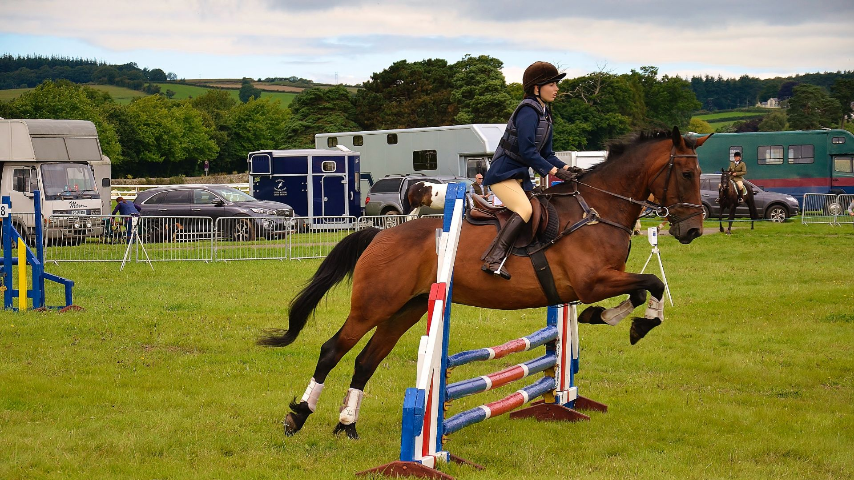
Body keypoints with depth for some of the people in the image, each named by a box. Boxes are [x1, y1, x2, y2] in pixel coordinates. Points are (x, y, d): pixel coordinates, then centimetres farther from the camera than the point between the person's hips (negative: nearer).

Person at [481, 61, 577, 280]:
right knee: (525, 209, -29)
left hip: (520, 176, 11)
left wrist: (567, 168, 0)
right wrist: (555, 172, -20)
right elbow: (527, 152, -23)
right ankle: (494, 260, -34)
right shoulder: (528, 111, -16)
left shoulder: (545, 114, 14)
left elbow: (546, 154, 15)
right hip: (503, 174, -11)